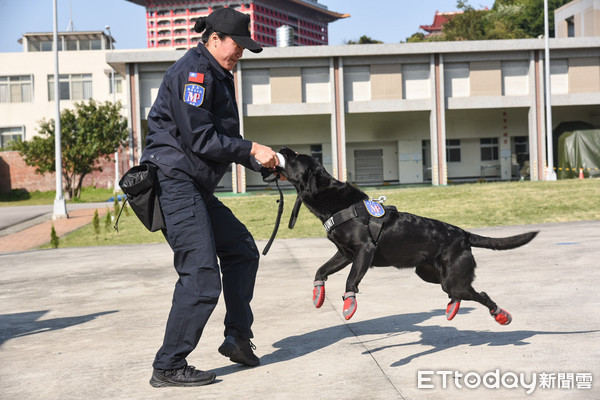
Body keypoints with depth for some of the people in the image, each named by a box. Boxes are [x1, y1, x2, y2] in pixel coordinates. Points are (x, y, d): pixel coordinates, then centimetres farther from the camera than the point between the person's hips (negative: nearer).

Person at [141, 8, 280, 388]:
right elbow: (200, 138, -19)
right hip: (174, 182, -11)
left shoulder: (219, 77, 21)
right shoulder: (193, 71, -11)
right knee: (202, 277, -12)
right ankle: (168, 367, -3)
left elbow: (225, 141, 23)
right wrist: (252, 149, -13)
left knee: (241, 249, 17)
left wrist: (265, 164, 12)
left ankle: (238, 338, 24)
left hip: (197, 190, 11)